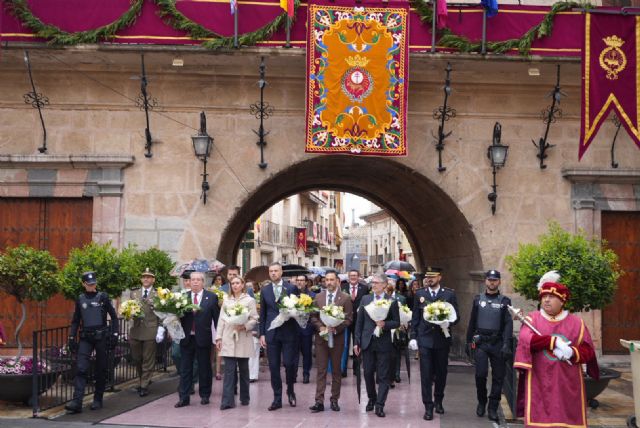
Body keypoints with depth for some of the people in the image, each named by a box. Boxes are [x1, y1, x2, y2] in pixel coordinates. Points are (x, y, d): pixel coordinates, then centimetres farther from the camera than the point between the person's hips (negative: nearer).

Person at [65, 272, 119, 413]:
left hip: (101, 337, -2)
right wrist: (71, 337, 7)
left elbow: (113, 316, 2)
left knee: (100, 370, 5)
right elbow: (75, 320, 15)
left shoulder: (103, 297, 0)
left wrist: (114, 334, -4)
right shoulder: (80, 299, 8)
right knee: (81, 369, -10)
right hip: (85, 338, 2)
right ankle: (76, 402, -15)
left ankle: (98, 400, 16)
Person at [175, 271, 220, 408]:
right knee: (185, 369, 5)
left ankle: (205, 395, 20)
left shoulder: (211, 297, 0)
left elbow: (217, 317, -1)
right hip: (187, 338, 2)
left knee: (204, 368, 8)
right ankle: (184, 397, 10)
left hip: (203, 338, -2)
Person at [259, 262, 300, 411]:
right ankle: (277, 398, 12)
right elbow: (262, 313, 11)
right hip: (271, 333, 2)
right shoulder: (265, 290, 9)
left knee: (289, 363, -6)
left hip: (288, 332, -2)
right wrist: (262, 334, 6)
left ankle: (290, 390, 21)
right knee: (273, 366, 3)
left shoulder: (292, 288, 1)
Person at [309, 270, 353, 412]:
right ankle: (319, 401, -2)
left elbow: (348, 318, -4)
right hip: (321, 337, 2)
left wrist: (335, 328, -16)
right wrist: (320, 327, -10)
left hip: (337, 337, -1)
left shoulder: (345, 298, -1)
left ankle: (334, 400, 15)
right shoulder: (318, 297, 7)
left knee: (336, 370, 7)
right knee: (321, 370, -1)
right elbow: (313, 316, 7)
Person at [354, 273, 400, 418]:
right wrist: (356, 341, 4)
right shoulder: (365, 299, 7)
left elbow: (396, 322, 0)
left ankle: (379, 405, 1)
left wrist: (385, 324, -19)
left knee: (383, 376, -2)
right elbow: (359, 322, 7)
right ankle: (371, 399, 29)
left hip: (383, 342, -3)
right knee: (368, 373, 9)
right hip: (367, 342, 3)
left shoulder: (392, 301, -1)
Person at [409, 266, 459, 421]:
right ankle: (428, 407, 2)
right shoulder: (420, 294, 5)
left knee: (441, 373, 12)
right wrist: (413, 337, 0)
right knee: (426, 374, -3)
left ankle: (438, 401, 31)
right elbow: (415, 317, 6)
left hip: (442, 339, 0)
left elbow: (456, 316, 3)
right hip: (424, 339, 0)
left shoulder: (449, 294, 2)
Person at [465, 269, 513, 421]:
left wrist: (506, 344, -14)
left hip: (498, 343, 0)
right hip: (480, 342, 0)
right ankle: (481, 402, 15)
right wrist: (469, 342, 8)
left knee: (498, 376, 1)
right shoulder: (478, 299, 9)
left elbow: (508, 324, -4)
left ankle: (493, 408, 11)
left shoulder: (505, 301, 3)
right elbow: (472, 322, 12)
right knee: (480, 374, -8)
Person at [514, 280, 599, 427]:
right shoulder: (532, 319, 4)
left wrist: (572, 352, -18)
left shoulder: (576, 323, 7)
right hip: (540, 384, -1)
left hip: (568, 385, 1)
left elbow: (589, 351, 3)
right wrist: (555, 341, -21)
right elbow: (525, 340, -15)